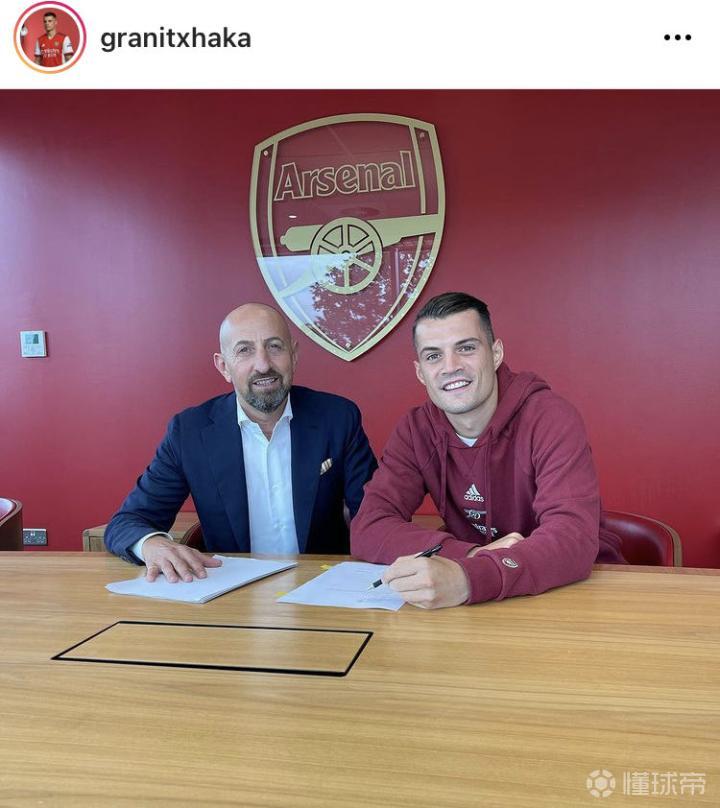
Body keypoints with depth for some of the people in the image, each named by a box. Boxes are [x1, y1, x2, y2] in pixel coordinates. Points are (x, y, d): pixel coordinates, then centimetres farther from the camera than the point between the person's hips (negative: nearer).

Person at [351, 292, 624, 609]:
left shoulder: (550, 418, -16)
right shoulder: (415, 430, -4)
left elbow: (574, 539, -27)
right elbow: (367, 528, -12)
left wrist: (468, 578, -44)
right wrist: (471, 556, -26)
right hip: (474, 610, 3)